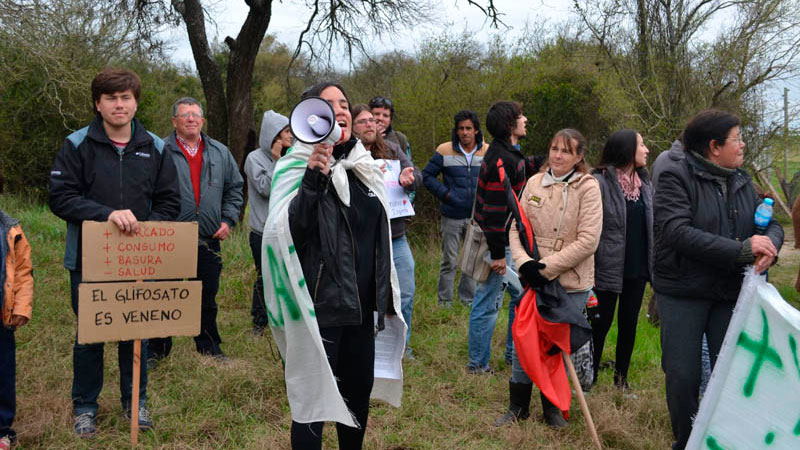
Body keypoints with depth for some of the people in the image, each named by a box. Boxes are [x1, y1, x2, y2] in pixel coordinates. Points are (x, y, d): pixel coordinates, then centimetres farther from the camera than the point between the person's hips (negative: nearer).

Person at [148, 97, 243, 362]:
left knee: (207, 298, 14)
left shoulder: (220, 153, 11)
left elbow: (235, 188, 17)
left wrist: (228, 220, 6)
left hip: (208, 241, 3)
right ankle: (157, 349, 21)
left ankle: (209, 346, 28)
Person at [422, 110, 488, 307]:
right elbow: (427, 175, 2)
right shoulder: (445, 151, -4)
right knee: (449, 261, 2)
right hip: (452, 216, -2)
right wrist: (445, 193, -8)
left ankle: (469, 299, 22)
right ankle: (444, 301, 13)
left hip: (477, 216, 2)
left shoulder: (488, 152, 3)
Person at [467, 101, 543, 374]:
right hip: (498, 242, -11)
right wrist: (498, 253, -22)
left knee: (522, 295, 19)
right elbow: (494, 210, -25)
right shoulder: (501, 161, -23)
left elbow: (526, 167, 33)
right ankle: (477, 364, 12)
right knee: (488, 304, 0)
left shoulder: (509, 154, 9)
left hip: (510, 240, 11)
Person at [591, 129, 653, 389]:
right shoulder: (600, 182, -12)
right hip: (608, 268, -6)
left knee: (629, 324, 12)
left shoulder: (644, 183, 10)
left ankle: (621, 378, 24)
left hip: (638, 269, 6)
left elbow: (651, 225, 16)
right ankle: (590, 377, 16)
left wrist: (653, 263, 12)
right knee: (601, 324, 3)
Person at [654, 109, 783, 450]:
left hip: (730, 294, 5)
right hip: (683, 293, -5)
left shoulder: (741, 181, 9)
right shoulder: (676, 177, -11)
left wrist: (770, 245, -15)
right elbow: (676, 231, -23)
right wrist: (742, 249, -24)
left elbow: (771, 224, 11)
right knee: (682, 376, 2)